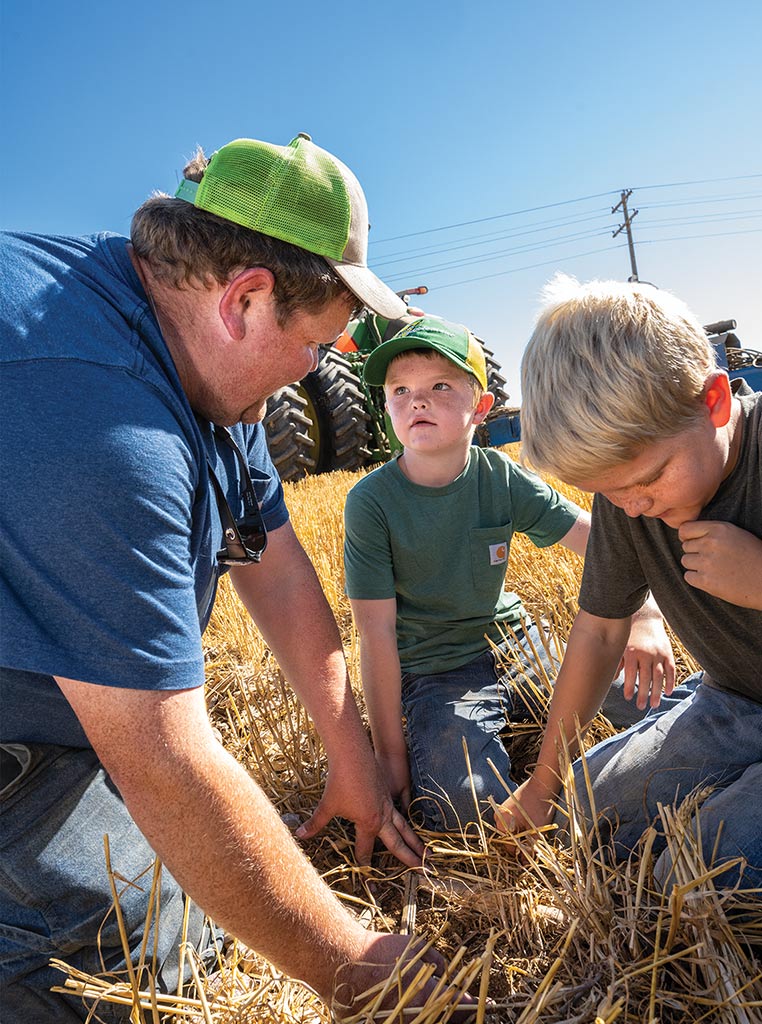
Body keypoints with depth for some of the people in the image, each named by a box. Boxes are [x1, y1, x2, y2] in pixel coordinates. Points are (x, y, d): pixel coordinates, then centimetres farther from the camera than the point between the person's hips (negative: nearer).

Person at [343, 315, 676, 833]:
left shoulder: (502, 478, -8)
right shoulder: (371, 502, -16)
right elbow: (377, 633, -16)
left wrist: (647, 619, -25)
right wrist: (391, 755, -13)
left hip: (516, 647, 4)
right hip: (435, 674, -3)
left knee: (647, 697, -5)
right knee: (470, 804, -27)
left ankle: (503, 717, 15)